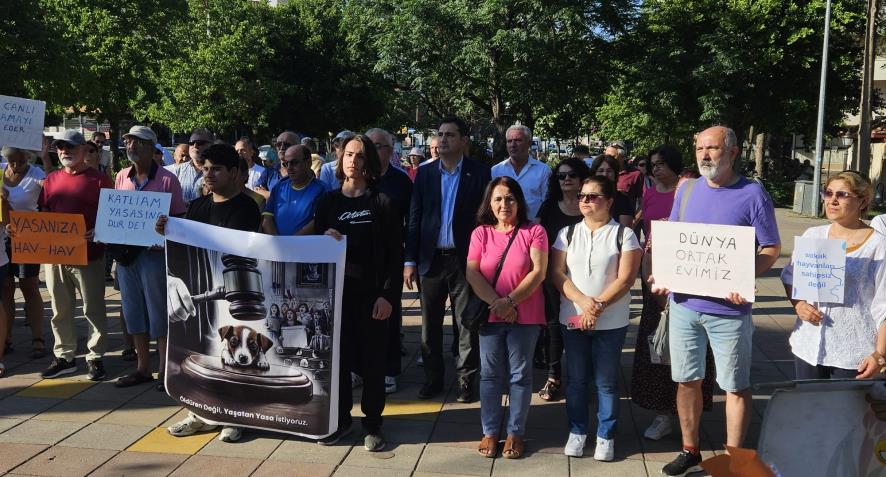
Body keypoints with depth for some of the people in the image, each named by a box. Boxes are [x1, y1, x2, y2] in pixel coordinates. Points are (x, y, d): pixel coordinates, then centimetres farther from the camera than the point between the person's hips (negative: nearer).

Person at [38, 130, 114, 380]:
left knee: (93, 309, 4)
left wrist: (97, 233, -21)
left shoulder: (99, 180, -3)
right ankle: (64, 357, 23)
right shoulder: (51, 179, 11)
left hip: (89, 255, -5)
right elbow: (43, 214, 17)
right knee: (60, 310, 12)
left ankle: (95, 357, 14)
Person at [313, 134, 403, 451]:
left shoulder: (383, 202, -1)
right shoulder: (328, 201, 7)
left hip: (371, 292, -2)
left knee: (372, 358, 5)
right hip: (336, 289, 2)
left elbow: (396, 254, -4)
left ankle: (372, 422, 19)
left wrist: (388, 295, -12)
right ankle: (340, 418, 24)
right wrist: (325, 238, -11)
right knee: (337, 354, 7)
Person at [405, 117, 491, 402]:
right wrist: (410, 260, 1)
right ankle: (432, 378, 24)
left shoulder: (479, 173, -1)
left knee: (467, 323, 5)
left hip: (465, 259, -3)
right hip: (431, 258, 3)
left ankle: (466, 379, 17)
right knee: (430, 324, 11)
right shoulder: (424, 173, 6)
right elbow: (414, 219, 6)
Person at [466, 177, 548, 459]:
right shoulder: (480, 233, 4)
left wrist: (510, 301, -16)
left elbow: (538, 272, -9)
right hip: (489, 315, 2)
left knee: (520, 375, 7)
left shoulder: (534, 232, -1)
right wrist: (496, 303, -15)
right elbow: (472, 273, -4)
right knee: (490, 375, 9)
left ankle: (515, 432, 19)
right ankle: (490, 431, 21)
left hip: (525, 316, -1)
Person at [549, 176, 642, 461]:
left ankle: (606, 436, 20)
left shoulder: (624, 234, -2)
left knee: (606, 381, 6)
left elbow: (625, 279, -9)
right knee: (576, 379, 11)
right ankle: (577, 431, 25)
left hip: (611, 322, -2)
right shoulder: (567, 233, 7)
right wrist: (582, 301, -15)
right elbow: (557, 273, 0)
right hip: (572, 319, 3)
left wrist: (598, 306, -17)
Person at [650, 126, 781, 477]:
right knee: (686, 380, 14)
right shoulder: (687, 189, 6)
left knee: (735, 386, 8)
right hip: (684, 303, 5)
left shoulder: (753, 194, -8)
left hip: (728, 308, -4)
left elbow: (771, 249, -7)